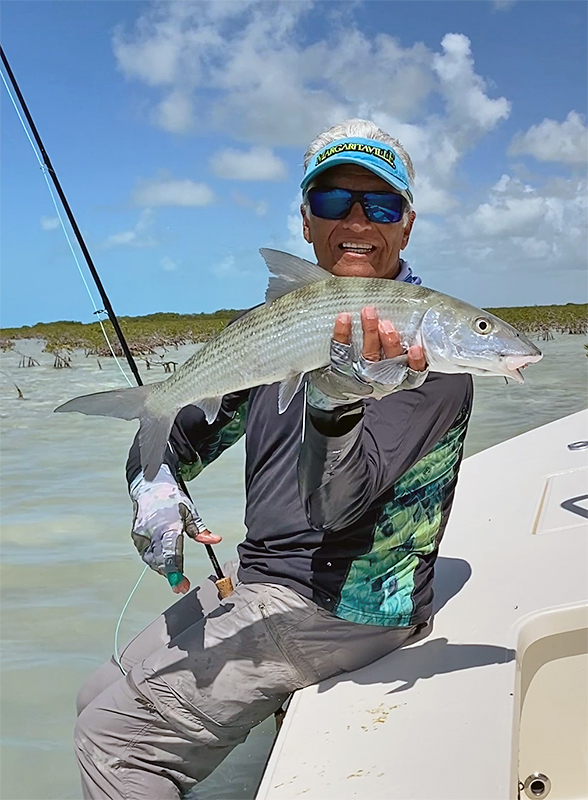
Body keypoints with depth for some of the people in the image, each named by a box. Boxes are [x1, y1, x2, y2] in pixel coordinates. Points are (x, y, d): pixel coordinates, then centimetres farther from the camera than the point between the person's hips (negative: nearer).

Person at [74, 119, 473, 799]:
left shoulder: (425, 342, -15)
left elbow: (339, 505, -25)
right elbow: (186, 427, 11)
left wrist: (336, 408, -45)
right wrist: (154, 482, -11)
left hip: (341, 606, -8)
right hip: (257, 584, 8)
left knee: (114, 736, -10)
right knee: (98, 699, 12)